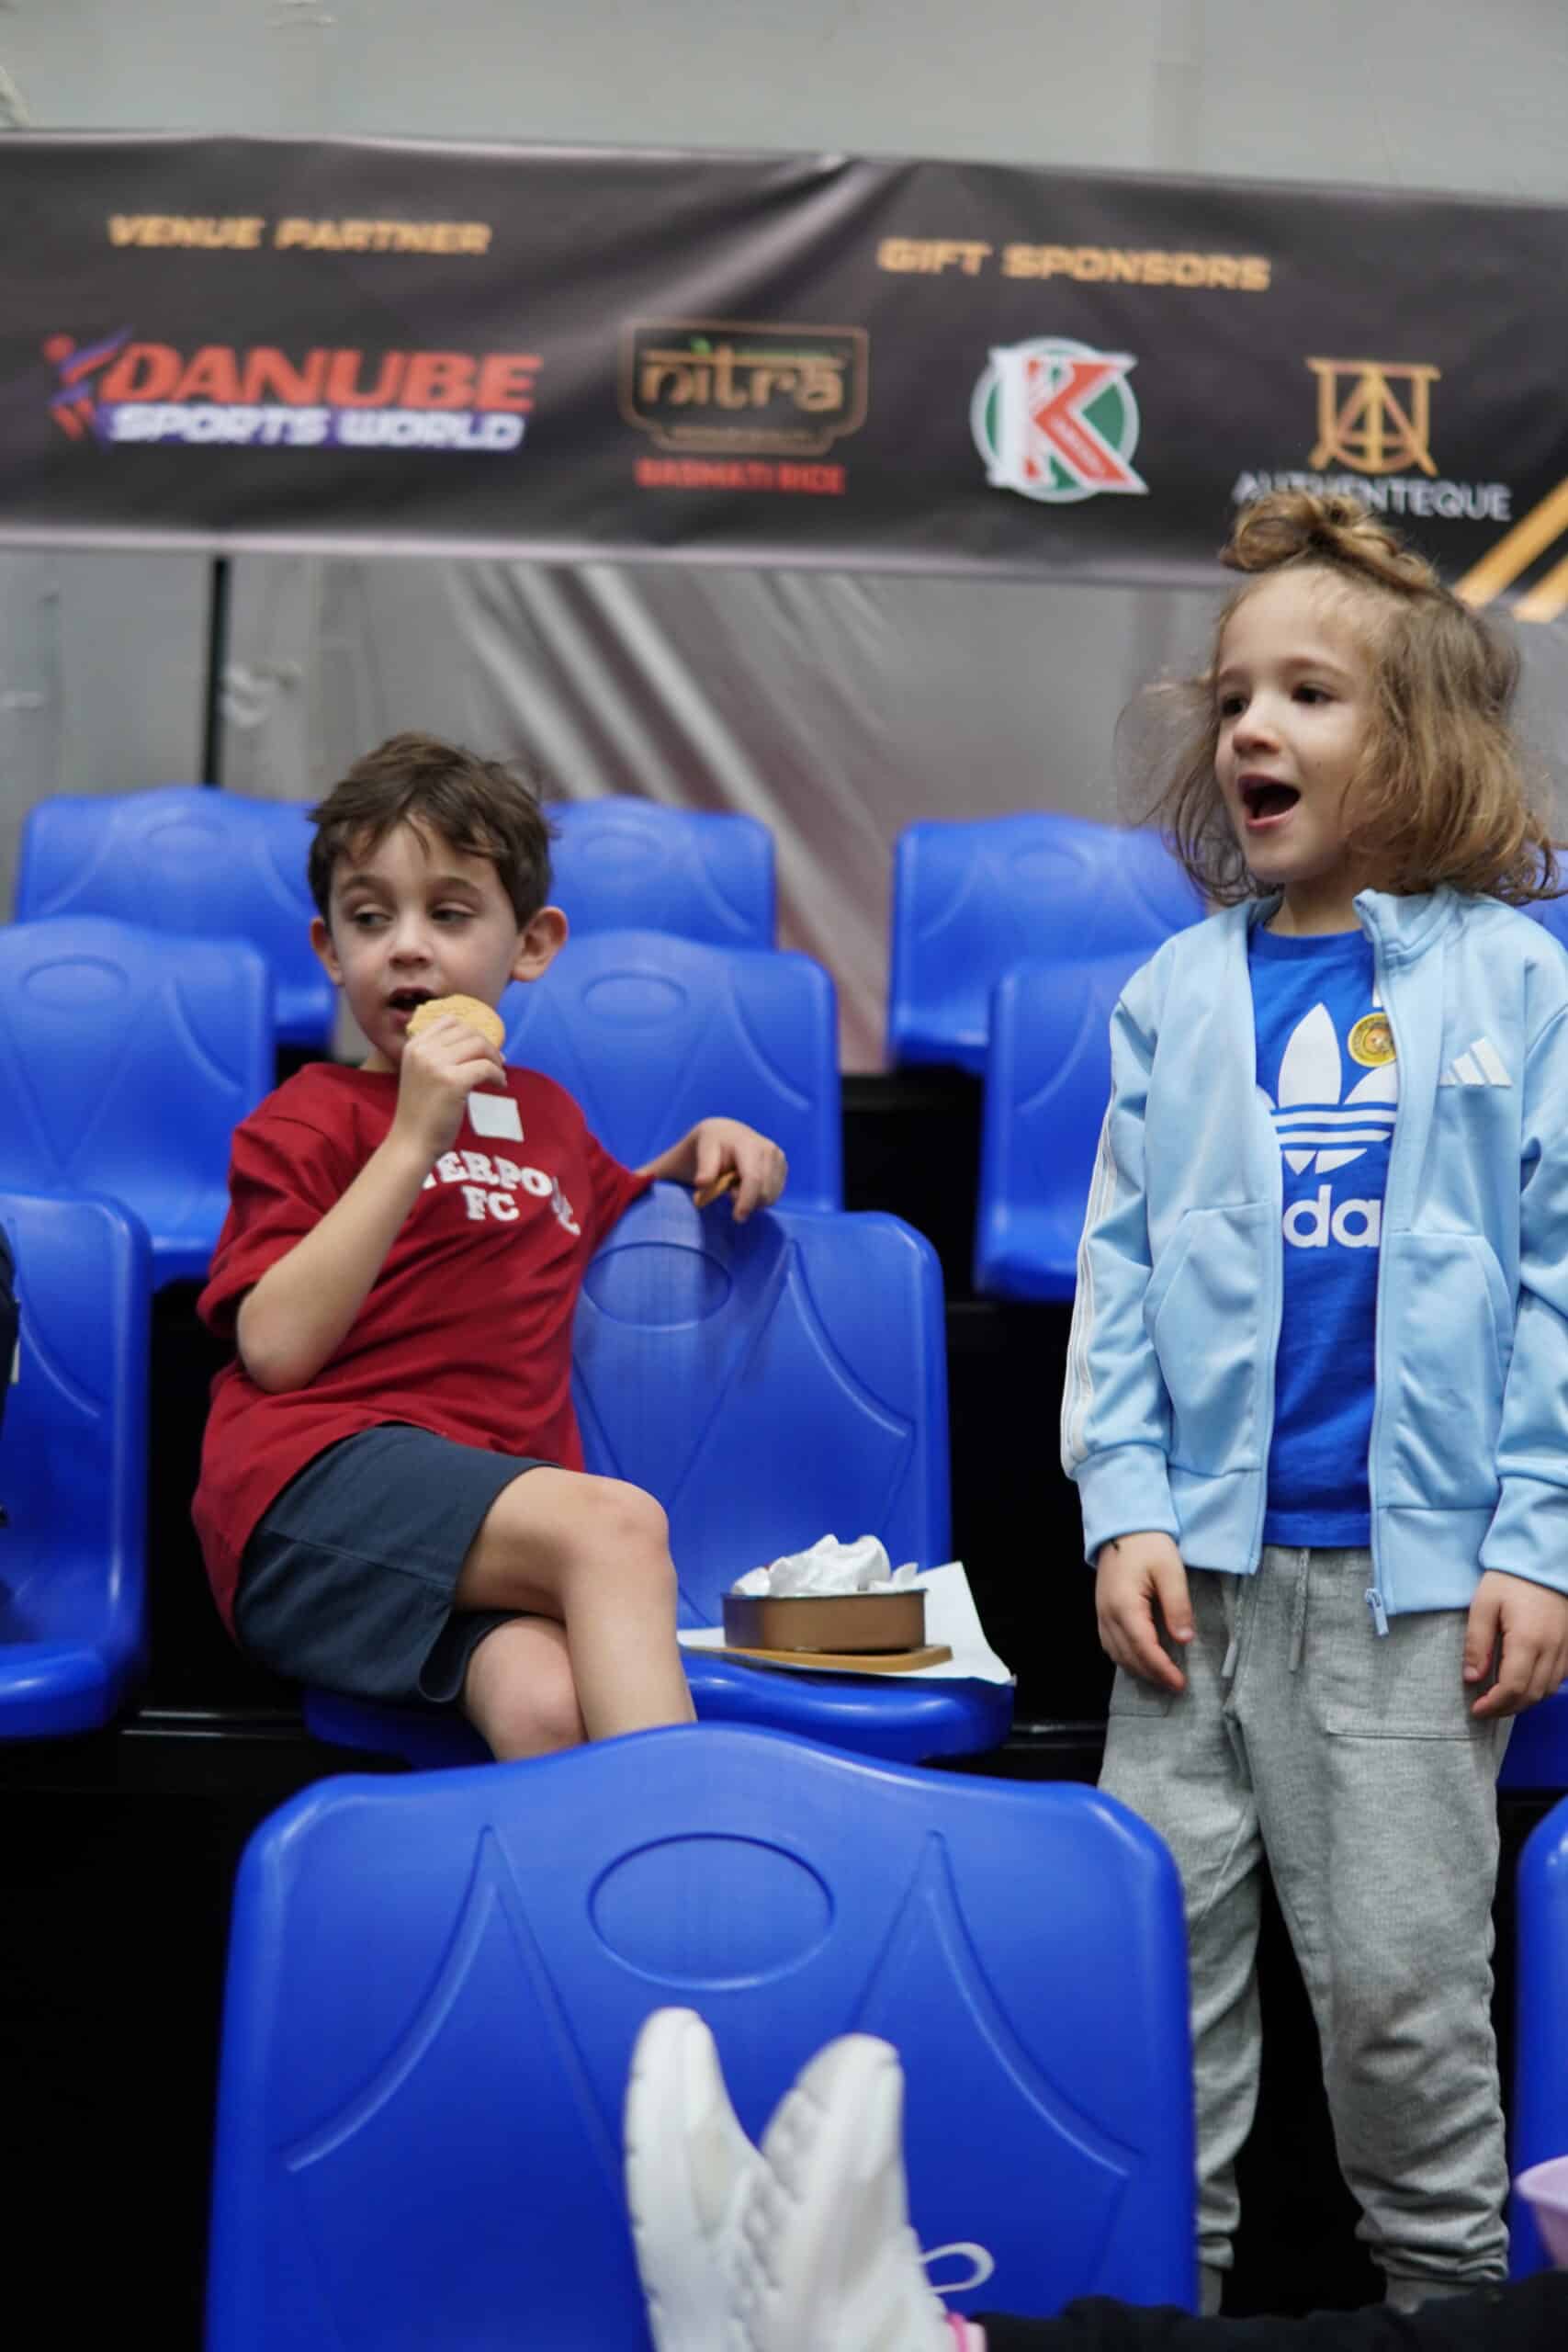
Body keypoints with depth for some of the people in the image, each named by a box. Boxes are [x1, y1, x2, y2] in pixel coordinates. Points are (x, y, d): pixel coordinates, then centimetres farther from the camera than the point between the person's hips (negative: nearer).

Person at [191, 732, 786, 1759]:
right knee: (617, 1520, -33)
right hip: (321, 1477, -4)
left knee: (549, 1704, -32)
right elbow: (275, 1348, -7)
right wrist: (415, 1137, -9)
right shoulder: (306, 1121, 9)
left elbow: (602, 1211, 49)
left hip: (498, 1508, 4)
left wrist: (695, 1152, 26)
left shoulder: (543, 1110, 26)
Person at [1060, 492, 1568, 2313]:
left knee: (1401, 1973, 5)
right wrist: (1124, 1511, -1)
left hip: (1414, 1569, -2)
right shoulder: (1178, 993, 6)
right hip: (1204, 1558, 3)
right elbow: (1118, 1266, 7)